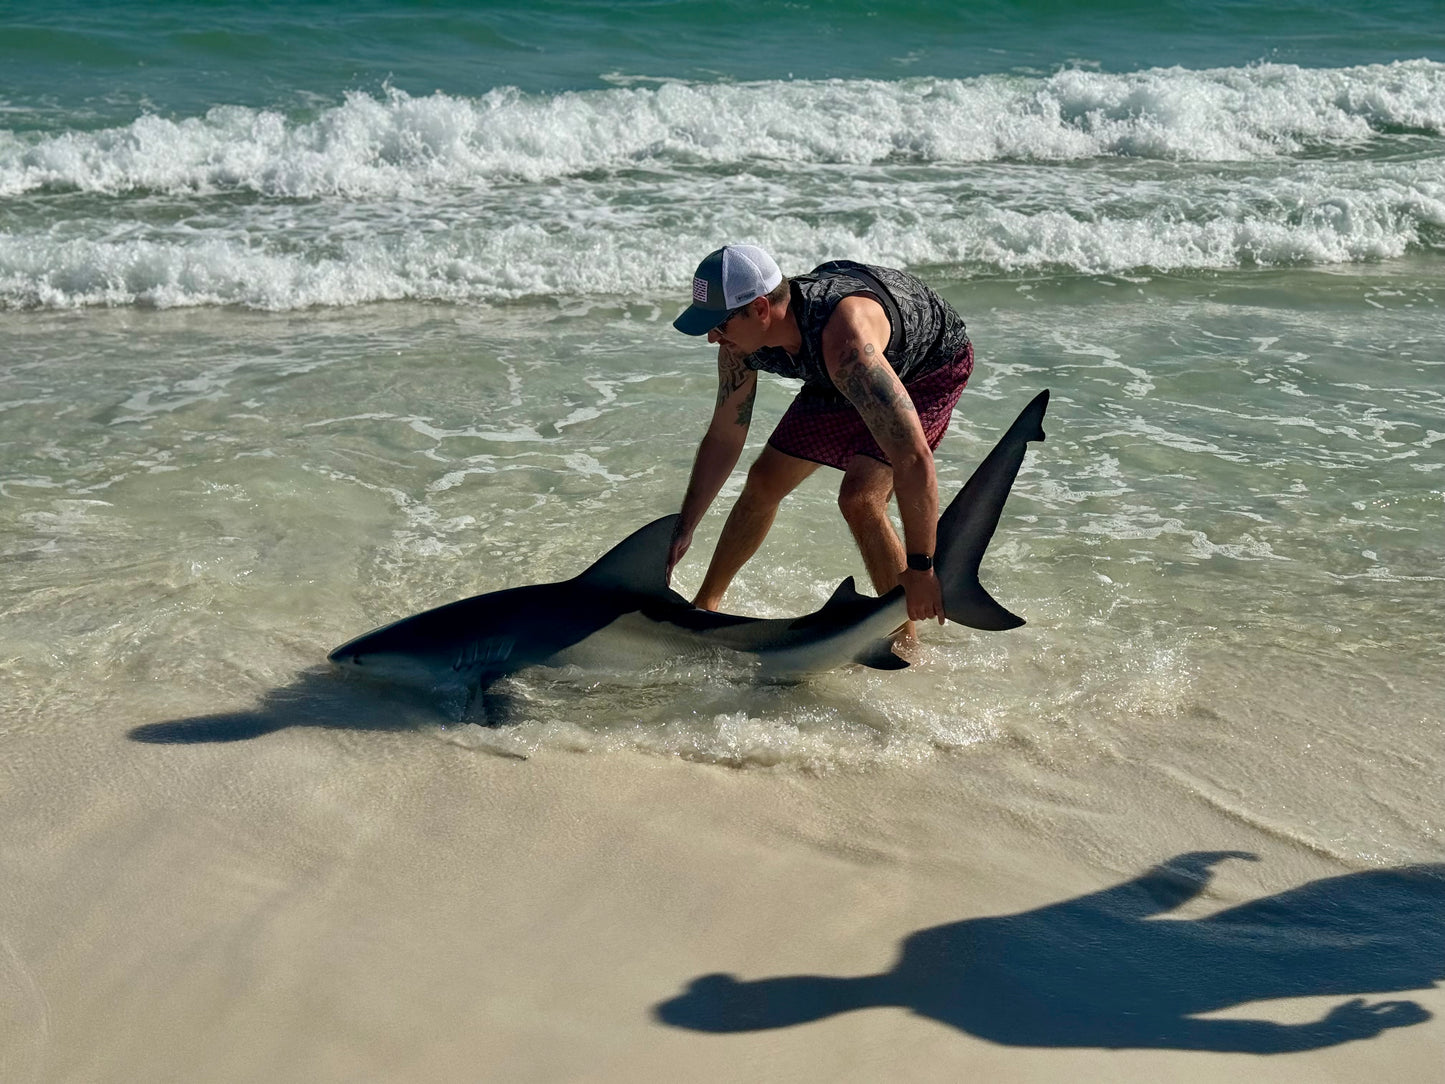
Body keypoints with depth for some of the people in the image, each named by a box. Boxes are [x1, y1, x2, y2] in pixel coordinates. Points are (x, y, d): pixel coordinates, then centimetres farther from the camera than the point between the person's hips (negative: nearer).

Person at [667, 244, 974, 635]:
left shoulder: (843, 341, -46)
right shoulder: (742, 338, -22)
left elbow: (913, 457, -47)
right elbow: (723, 438, -6)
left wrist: (920, 568, -44)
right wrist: (684, 530, -6)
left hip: (931, 366, -7)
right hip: (839, 379, 7)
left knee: (860, 497, -26)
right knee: (765, 481, 7)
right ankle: (705, 604, 28)